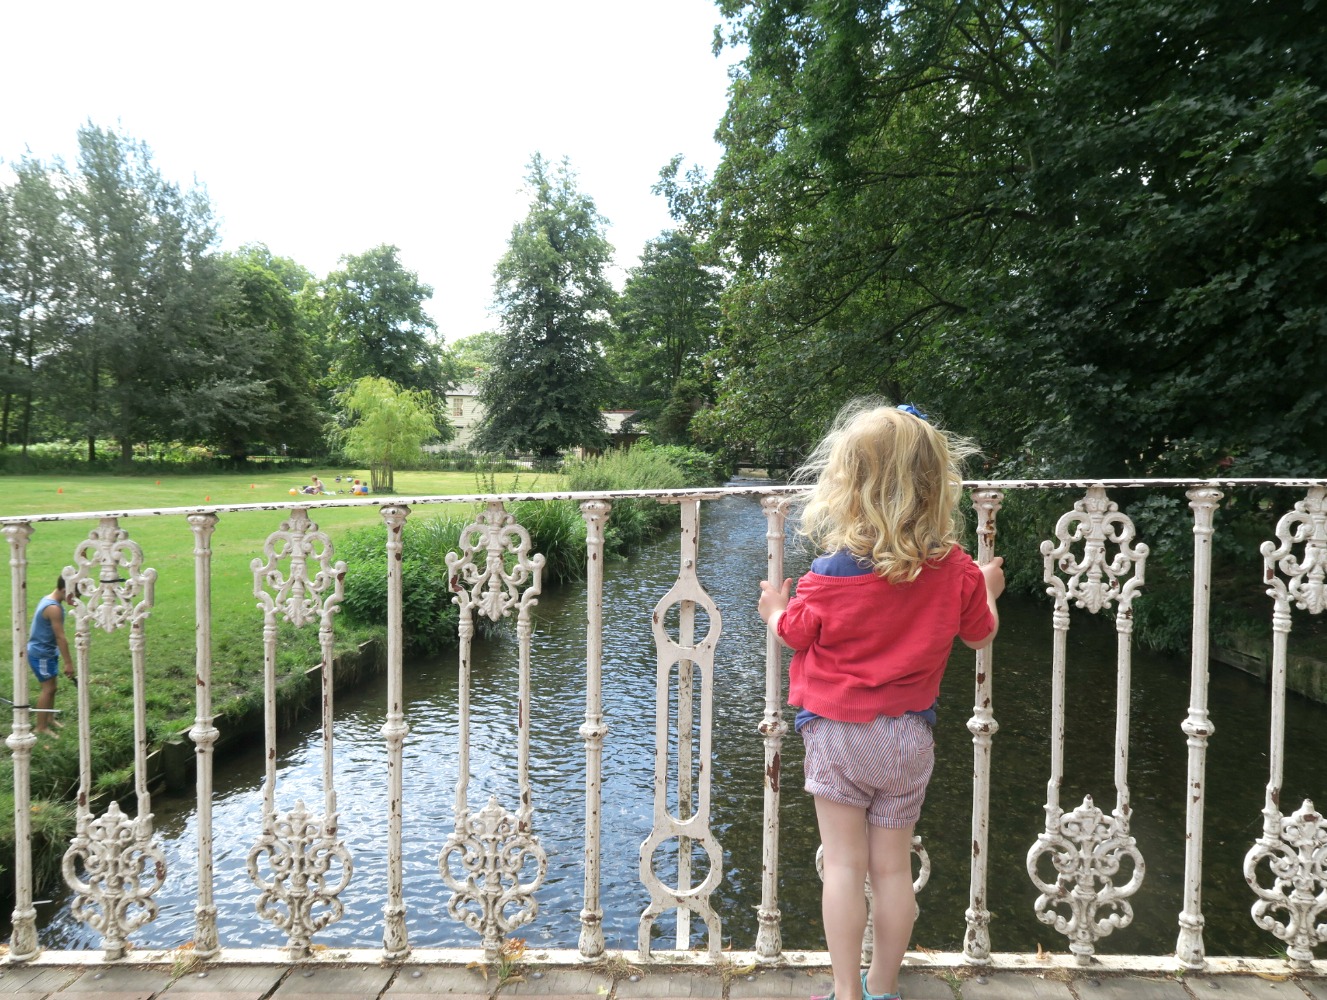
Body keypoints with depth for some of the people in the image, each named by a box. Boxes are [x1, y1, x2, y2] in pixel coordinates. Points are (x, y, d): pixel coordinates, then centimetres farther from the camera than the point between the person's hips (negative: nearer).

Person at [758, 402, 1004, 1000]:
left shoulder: (830, 575, -17)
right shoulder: (956, 571, -7)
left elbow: (795, 633, -3)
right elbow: (980, 635, 8)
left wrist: (775, 610, 18)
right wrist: (987, 591, 27)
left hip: (839, 732, -3)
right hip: (910, 737, 4)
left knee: (844, 865, 7)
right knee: (893, 867, 15)